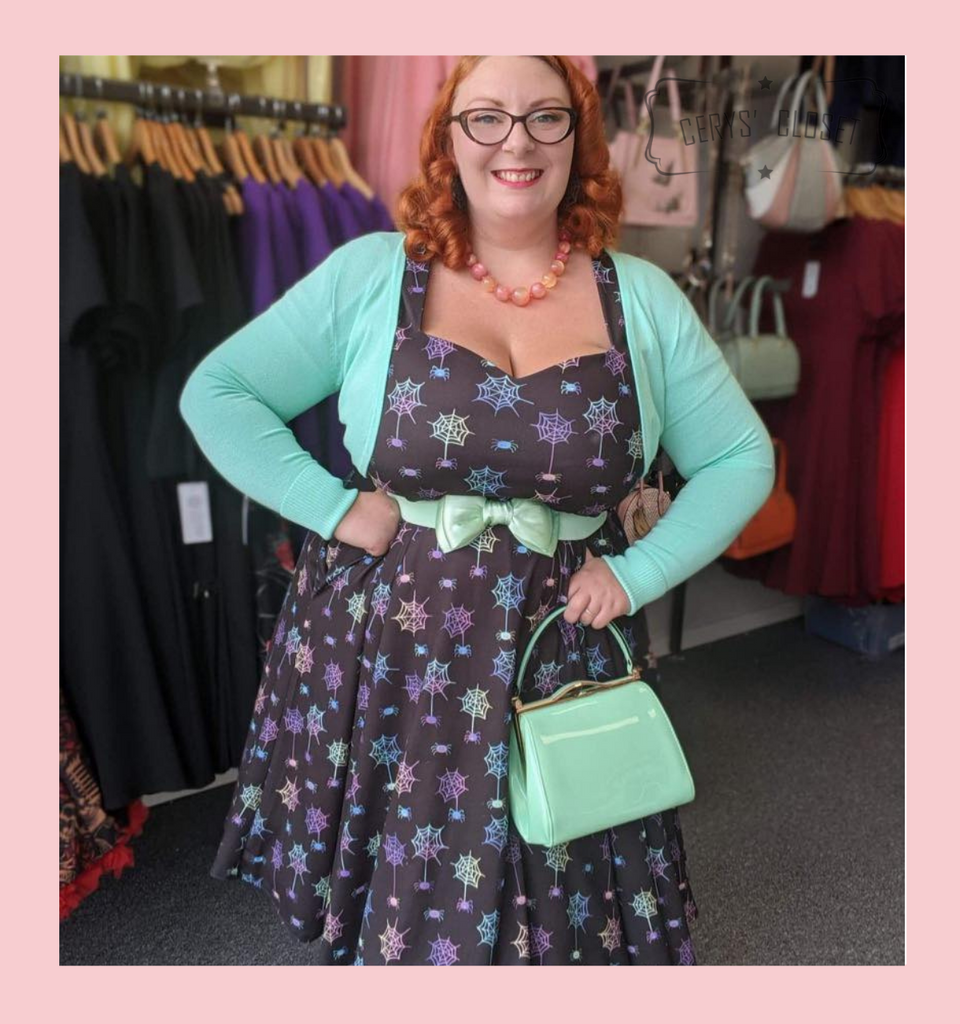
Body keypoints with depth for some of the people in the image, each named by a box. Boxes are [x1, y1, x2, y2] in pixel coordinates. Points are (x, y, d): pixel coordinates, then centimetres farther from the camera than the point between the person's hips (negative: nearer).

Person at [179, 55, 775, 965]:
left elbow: (741, 459, 6)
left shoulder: (643, 299, 2)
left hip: (564, 659, 1)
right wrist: (334, 507, -10)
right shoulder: (371, 273, -2)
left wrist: (639, 573, -6)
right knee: (393, 900, 16)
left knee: (562, 918, 14)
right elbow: (215, 393, 0)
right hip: (385, 655, 0)